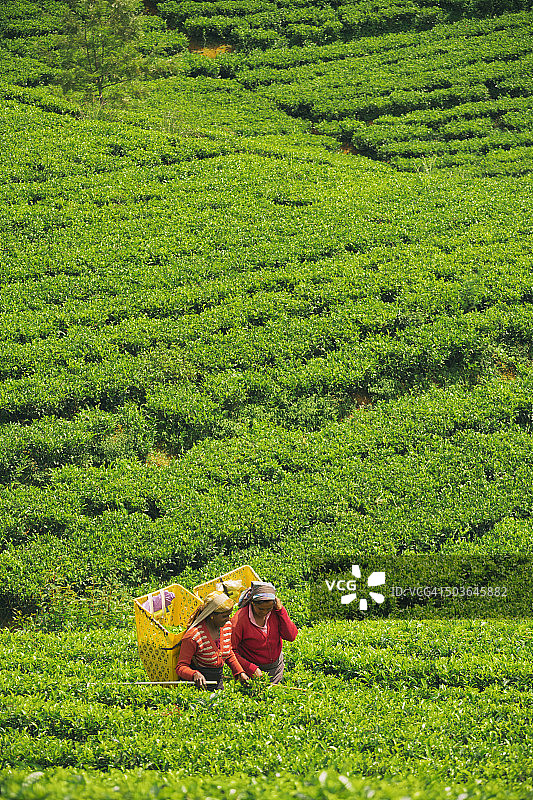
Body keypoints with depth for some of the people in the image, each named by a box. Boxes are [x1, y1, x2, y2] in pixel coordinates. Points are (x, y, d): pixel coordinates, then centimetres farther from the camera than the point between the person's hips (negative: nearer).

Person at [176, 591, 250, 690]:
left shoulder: (227, 626, 2)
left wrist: (240, 673, 7)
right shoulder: (193, 636, -20)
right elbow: (181, 667, -16)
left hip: (218, 684, 6)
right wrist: (195, 675, -36)